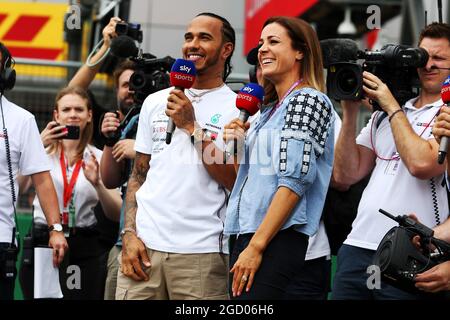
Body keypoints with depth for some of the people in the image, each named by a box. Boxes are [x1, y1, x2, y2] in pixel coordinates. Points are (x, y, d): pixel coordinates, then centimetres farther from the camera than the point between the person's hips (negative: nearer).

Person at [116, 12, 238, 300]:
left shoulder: (238, 109, 1)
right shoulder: (156, 102, 14)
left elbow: (235, 182, -8)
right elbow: (138, 175, 16)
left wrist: (192, 127, -10)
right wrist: (129, 234, 4)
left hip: (201, 254, -3)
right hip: (144, 245, 3)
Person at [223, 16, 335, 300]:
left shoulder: (309, 99, -7)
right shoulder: (270, 109, 19)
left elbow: (295, 179, -16)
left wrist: (256, 246, -20)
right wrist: (238, 146, 6)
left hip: (279, 241, -8)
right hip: (248, 234, 8)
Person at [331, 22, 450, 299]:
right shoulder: (383, 114, 18)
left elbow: (422, 164, -19)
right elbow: (346, 175, 13)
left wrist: (393, 108, -7)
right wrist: (350, 112, 4)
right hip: (357, 246, 6)